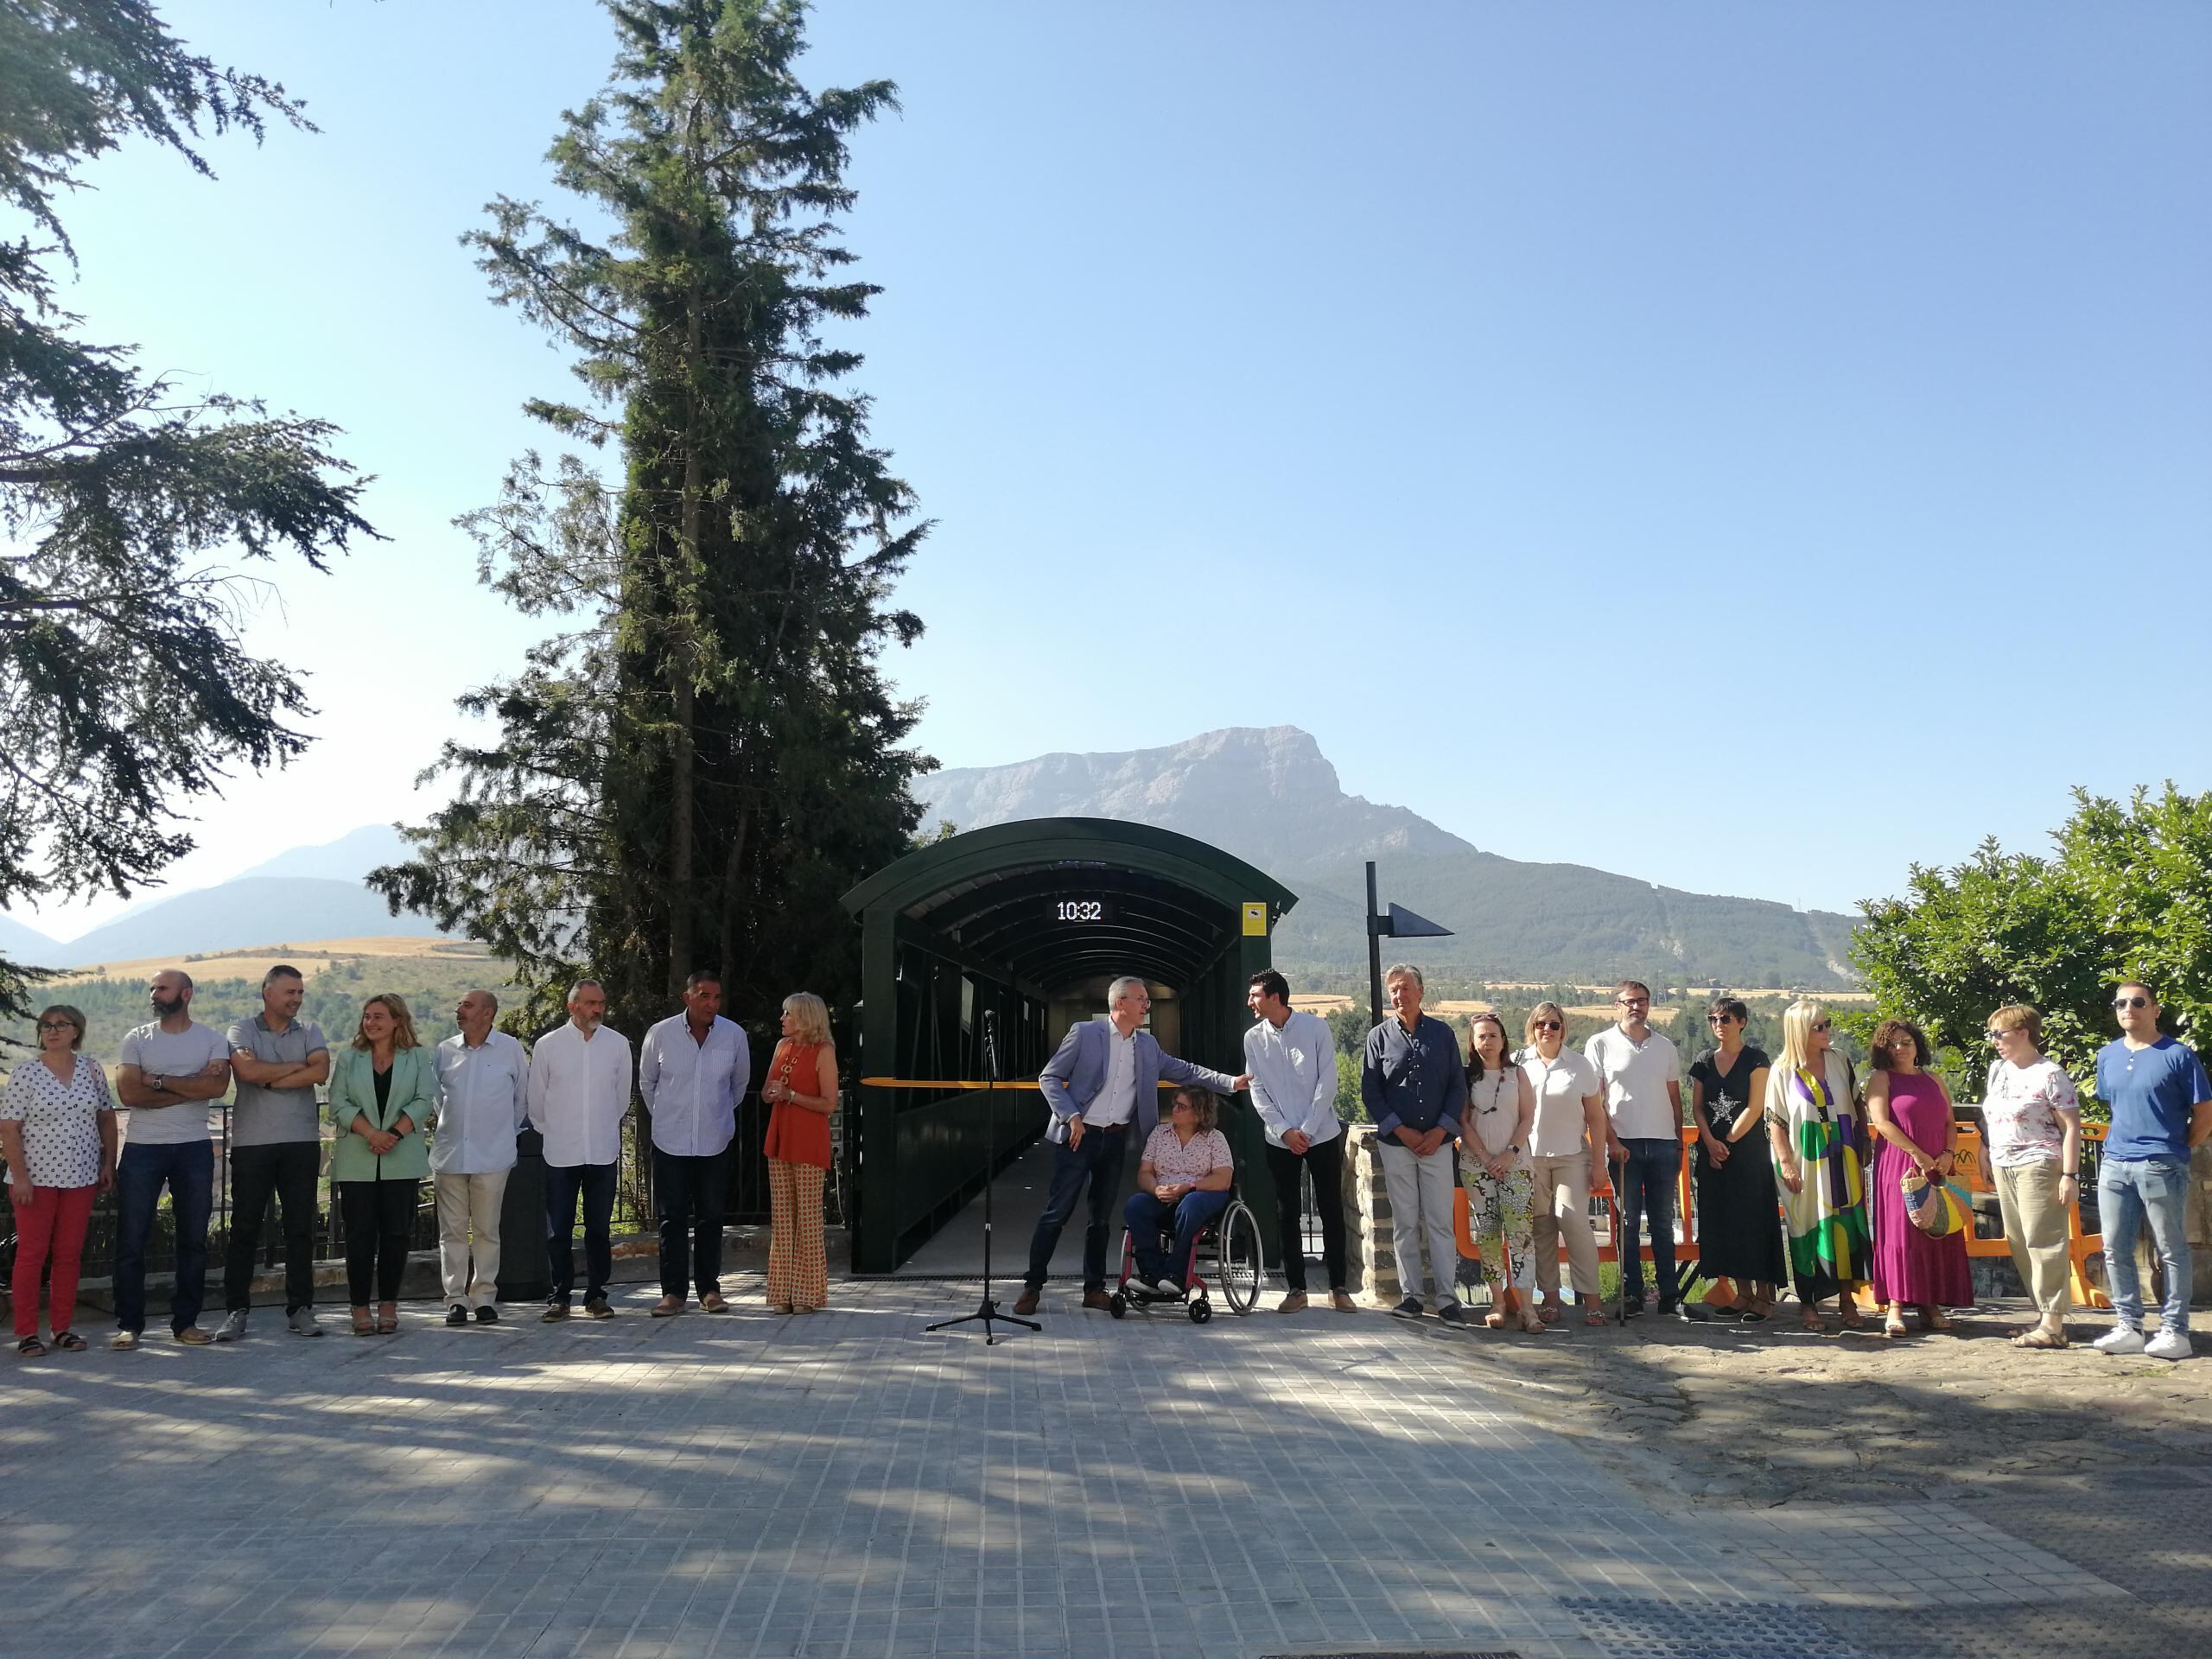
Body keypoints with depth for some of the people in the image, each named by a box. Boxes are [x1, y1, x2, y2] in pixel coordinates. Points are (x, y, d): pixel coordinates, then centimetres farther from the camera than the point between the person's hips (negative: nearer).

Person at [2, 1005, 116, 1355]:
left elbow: (106, 1117, 13)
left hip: (80, 1177, 3)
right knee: (31, 1254, 1)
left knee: (70, 1254, 7)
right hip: (36, 1179, -3)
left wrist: (108, 1163, 8)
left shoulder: (91, 1069, 5)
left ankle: (63, 1328, 15)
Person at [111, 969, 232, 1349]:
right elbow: (129, 1093, -10)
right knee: (131, 1239, 1)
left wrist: (158, 1081, -13)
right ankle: (129, 1324, 11)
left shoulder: (212, 1039, 4)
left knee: (194, 1239, 6)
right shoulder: (136, 1039, 4)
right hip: (142, 1148, 0)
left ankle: (185, 1321, 16)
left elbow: (217, 1086, -13)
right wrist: (192, 1087, -13)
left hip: (194, 1149, 0)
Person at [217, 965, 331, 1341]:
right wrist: (298, 1066, -6)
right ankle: (236, 1310, 9)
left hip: (302, 1143, 2)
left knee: (301, 1228, 5)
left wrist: (270, 1079, -9)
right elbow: (249, 1071, -16)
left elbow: (320, 1072, -7)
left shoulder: (309, 1032, 11)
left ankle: (300, 1308, 11)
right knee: (244, 1228, 1)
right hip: (251, 1144, -2)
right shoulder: (241, 1032, 4)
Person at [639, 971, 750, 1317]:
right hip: (670, 1141, -1)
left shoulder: (734, 1035, -5)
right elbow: (646, 1082, 11)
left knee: (711, 1216, 7)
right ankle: (673, 1291, 8)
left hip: (715, 1141, 1)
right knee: (672, 1217, 2)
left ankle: (709, 1289, 15)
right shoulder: (660, 1034, -7)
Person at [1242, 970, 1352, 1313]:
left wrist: (1307, 1129, -12)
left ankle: (1338, 1287, 12)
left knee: (1331, 1210, 3)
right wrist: (1285, 1131, -10)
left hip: (1322, 1133, -2)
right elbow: (1257, 1091, 1)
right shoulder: (1254, 1038, 2)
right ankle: (1295, 1288, 13)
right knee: (1287, 1213, 4)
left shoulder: (1315, 1027, -5)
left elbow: (1327, 1082, -7)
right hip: (1279, 1139, 2)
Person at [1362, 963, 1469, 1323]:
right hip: (1396, 1142, 0)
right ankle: (1411, 1296, 11)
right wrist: (1401, 1130, -8)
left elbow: (1458, 1086, 6)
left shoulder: (1442, 1033, 7)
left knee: (1441, 1222, -1)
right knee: (1405, 1222, 4)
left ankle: (1447, 1299, 3)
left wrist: (1440, 1130, -6)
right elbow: (1370, 1091, 2)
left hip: (1437, 1141, 0)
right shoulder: (1379, 1037, 4)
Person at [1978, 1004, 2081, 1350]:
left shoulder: (2049, 1074, -9)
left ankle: (2053, 1325, -5)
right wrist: (1985, 1157, 18)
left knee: (2043, 1242, -8)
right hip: (2003, 1167, 8)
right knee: (2019, 1244, 10)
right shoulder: (1998, 1069, 14)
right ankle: (2045, 1315, 18)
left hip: (2038, 1166, -8)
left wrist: (2070, 1175, -16)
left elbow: (2072, 1127, -12)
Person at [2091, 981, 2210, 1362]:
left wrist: (2176, 1148, 1)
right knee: (2116, 1250, 7)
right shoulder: (2107, 1056, 12)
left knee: (2171, 1251, 2)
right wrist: (2124, 1141, 13)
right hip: (2114, 1166, 6)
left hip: (2161, 1168, -5)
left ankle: (2175, 1331, 10)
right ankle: (2128, 1327, 15)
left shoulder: (2178, 1055, -4)